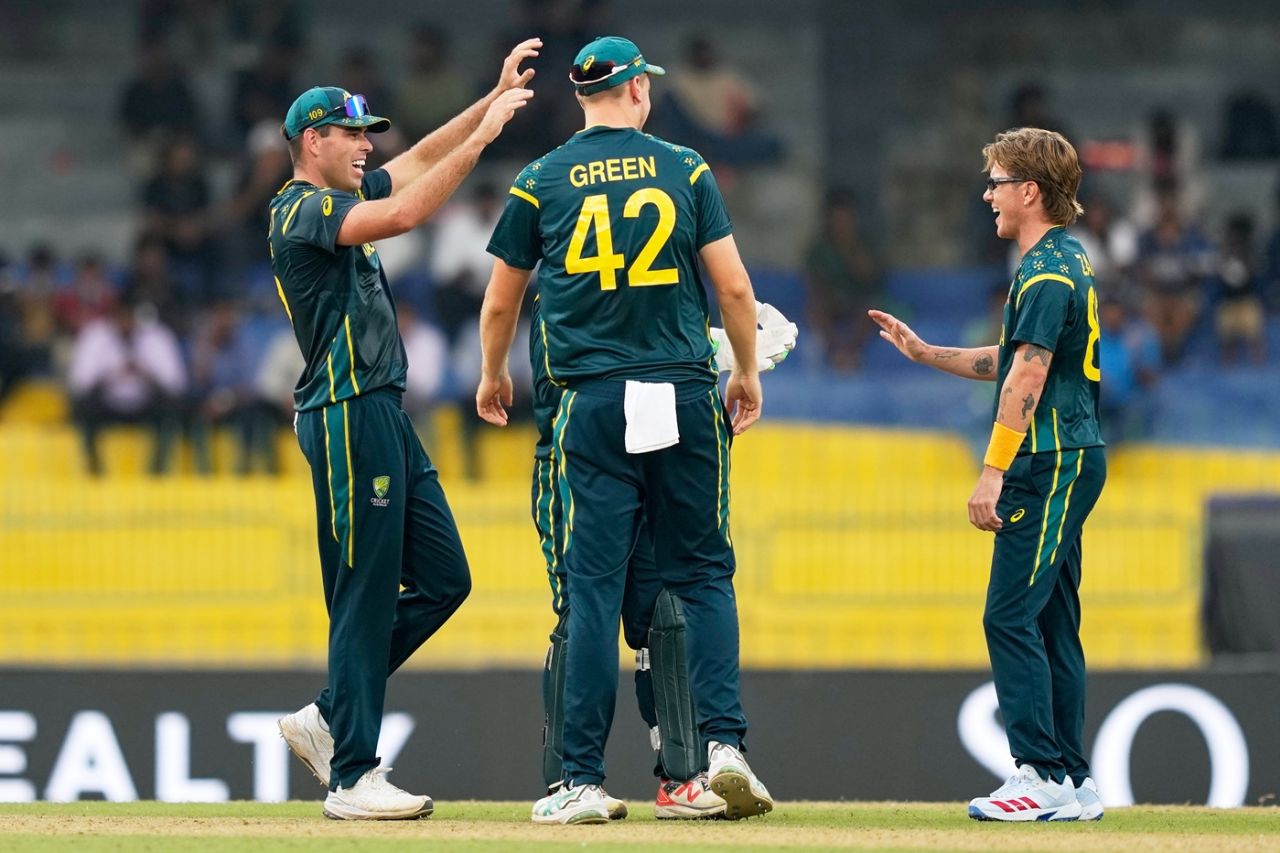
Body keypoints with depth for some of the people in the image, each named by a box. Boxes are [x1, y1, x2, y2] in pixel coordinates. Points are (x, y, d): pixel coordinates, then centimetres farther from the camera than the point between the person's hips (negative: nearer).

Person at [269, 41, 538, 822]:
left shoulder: (344, 198, 17)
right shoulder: (302, 211, -11)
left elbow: (420, 161, 22)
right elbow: (405, 214, -23)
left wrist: (495, 99, 11)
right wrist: (482, 137, -22)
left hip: (388, 417, 10)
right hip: (348, 415, -10)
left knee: (443, 579, 9)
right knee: (365, 596, -8)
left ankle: (328, 720, 16)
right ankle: (352, 777, -5)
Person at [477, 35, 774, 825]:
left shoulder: (541, 182, 4)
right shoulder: (685, 169, 3)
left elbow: (501, 301, 12)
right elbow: (734, 285, 1)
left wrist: (493, 376, 30)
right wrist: (748, 373, 15)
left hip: (596, 404, 0)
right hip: (686, 396, 0)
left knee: (595, 586, 0)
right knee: (704, 574, 9)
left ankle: (585, 781, -3)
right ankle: (724, 742, -7)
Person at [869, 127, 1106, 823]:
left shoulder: (1048, 271, -13)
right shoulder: (1062, 264, 19)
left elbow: (1027, 378, -20)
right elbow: (1011, 362, 27)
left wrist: (993, 471, -23)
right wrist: (925, 353, 23)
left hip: (1050, 464, -11)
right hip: (1067, 462, 11)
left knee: (1011, 615, -13)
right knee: (1052, 622, 10)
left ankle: (1042, 774, -16)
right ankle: (1073, 784, 11)